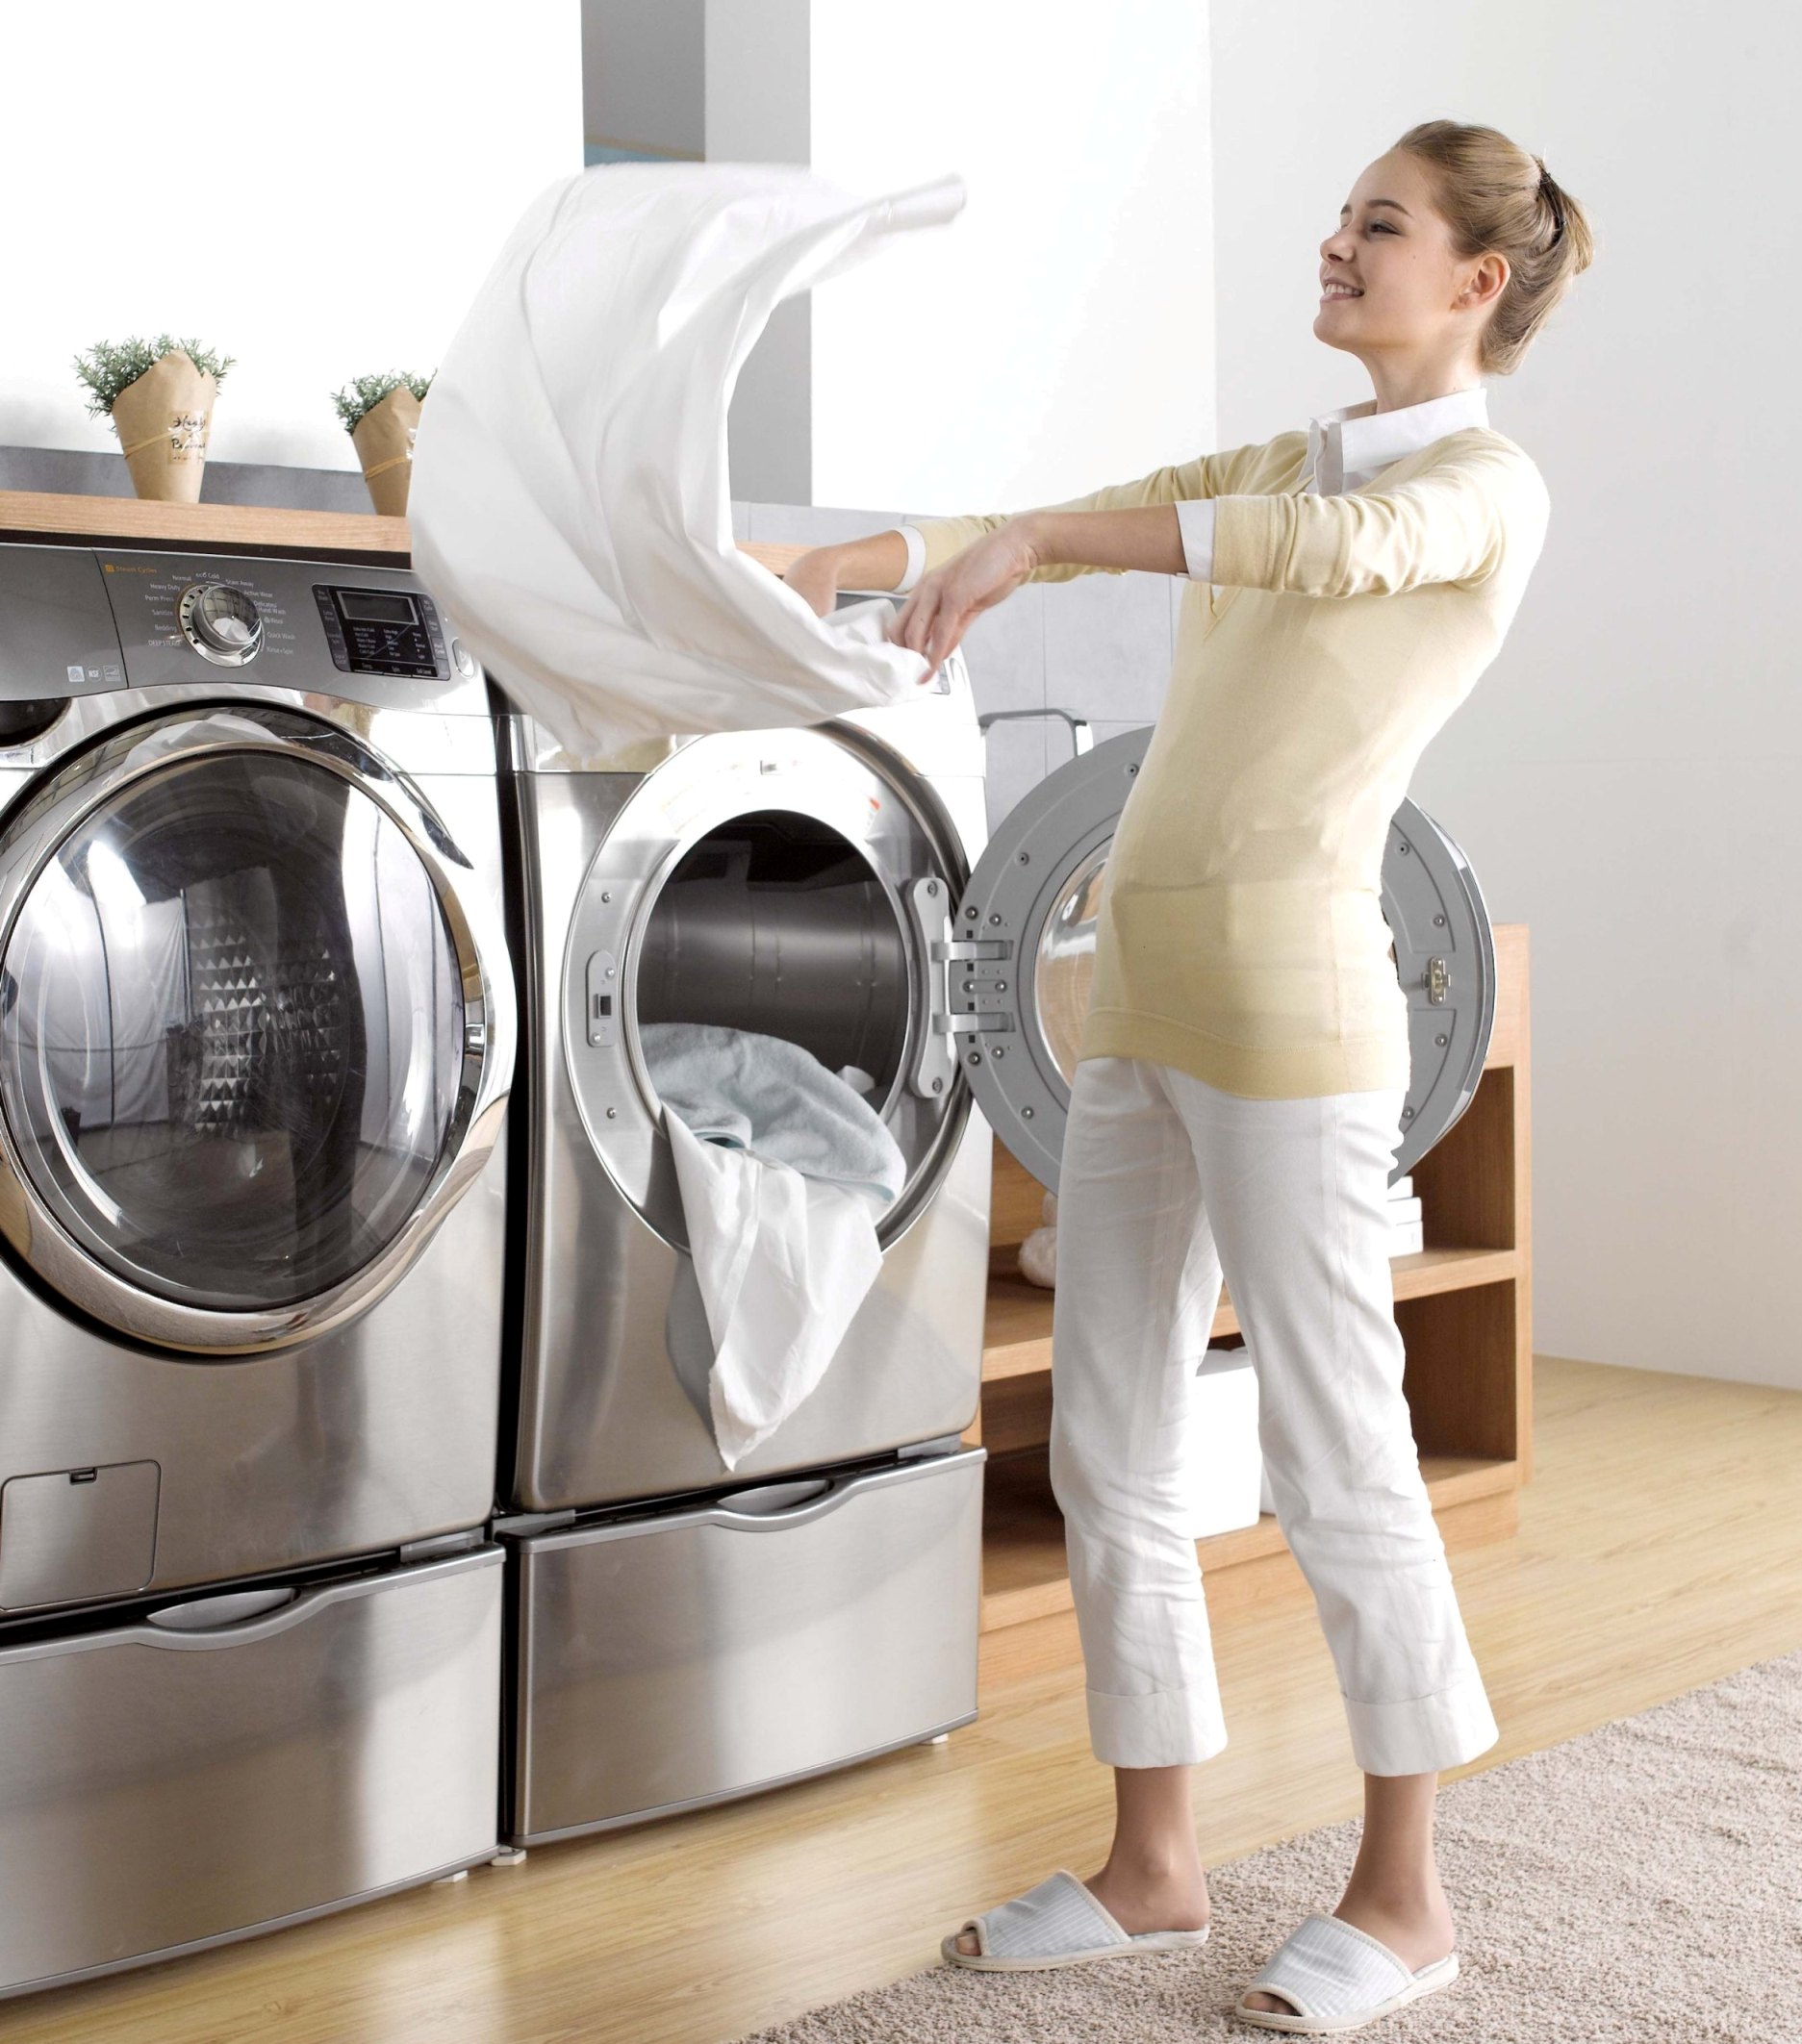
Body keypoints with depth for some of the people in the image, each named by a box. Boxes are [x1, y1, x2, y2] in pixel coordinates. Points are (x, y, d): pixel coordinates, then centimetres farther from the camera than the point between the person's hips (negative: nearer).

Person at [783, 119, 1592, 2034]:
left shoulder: (1486, 485, -4)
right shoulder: (1285, 458, 21)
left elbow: (1341, 547, -26)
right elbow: (1053, 529, 18)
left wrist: (1033, 544, -30)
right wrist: (838, 566, 4)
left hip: (1285, 995, -8)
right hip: (1140, 998, 8)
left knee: (1330, 1448, -1)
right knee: (1107, 1443, 10)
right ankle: (1153, 1867, 22)